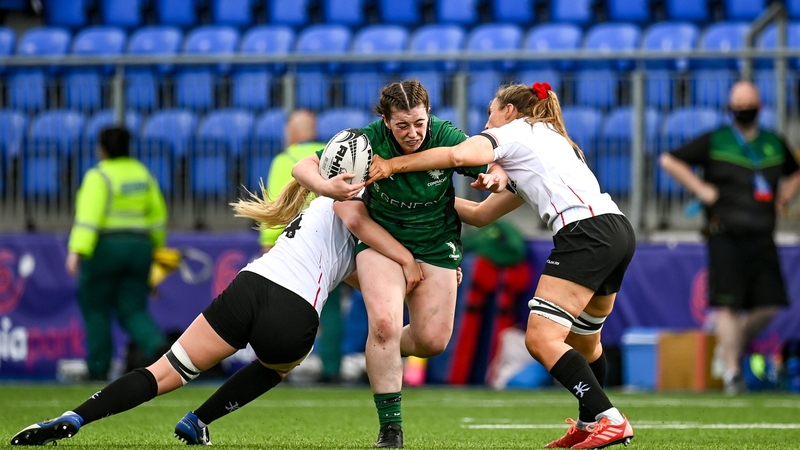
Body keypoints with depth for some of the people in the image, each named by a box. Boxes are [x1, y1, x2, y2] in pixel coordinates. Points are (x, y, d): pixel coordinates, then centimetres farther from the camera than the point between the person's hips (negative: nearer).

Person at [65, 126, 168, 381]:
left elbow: (89, 216, -22)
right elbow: (157, 214, 15)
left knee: (96, 310, 9)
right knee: (132, 311, 5)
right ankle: (156, 346, -24)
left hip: (104, 248, -5)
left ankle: (98, 371, 9)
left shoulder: (99, 177, -11)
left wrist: (76, 251, -27)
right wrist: (154, 245, 28)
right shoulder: (141, 173, 10)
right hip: (137, 249, 6)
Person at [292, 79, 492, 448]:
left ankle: (387, 353, 36)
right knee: (384, 323, -23)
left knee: (433, 340, -2)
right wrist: (325, 187, -42)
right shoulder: (369, 141, -22)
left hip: (436, 244, 2)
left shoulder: (448, 138, -19)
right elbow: (302, 167, -19)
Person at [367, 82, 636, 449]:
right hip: (618, 230, 9)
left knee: (541, 339, -13)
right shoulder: (551, 139, 33)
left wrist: (392, 165, -6)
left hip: (585, 233, -9)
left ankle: (610, 421, -20)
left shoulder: (512, 131, 8)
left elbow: (459, 155, -13)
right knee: (582, 341, 23)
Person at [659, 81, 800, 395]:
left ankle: (732, 345, 24)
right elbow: (668, 160, 2)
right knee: (728, 305, -10)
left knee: (768, 305, 0)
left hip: (762, 237, 4)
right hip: (726, 236, -4)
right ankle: (731, 371, -8)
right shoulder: (714, 142, 2)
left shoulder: (775, 144, 15)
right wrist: (700, 189, -6)